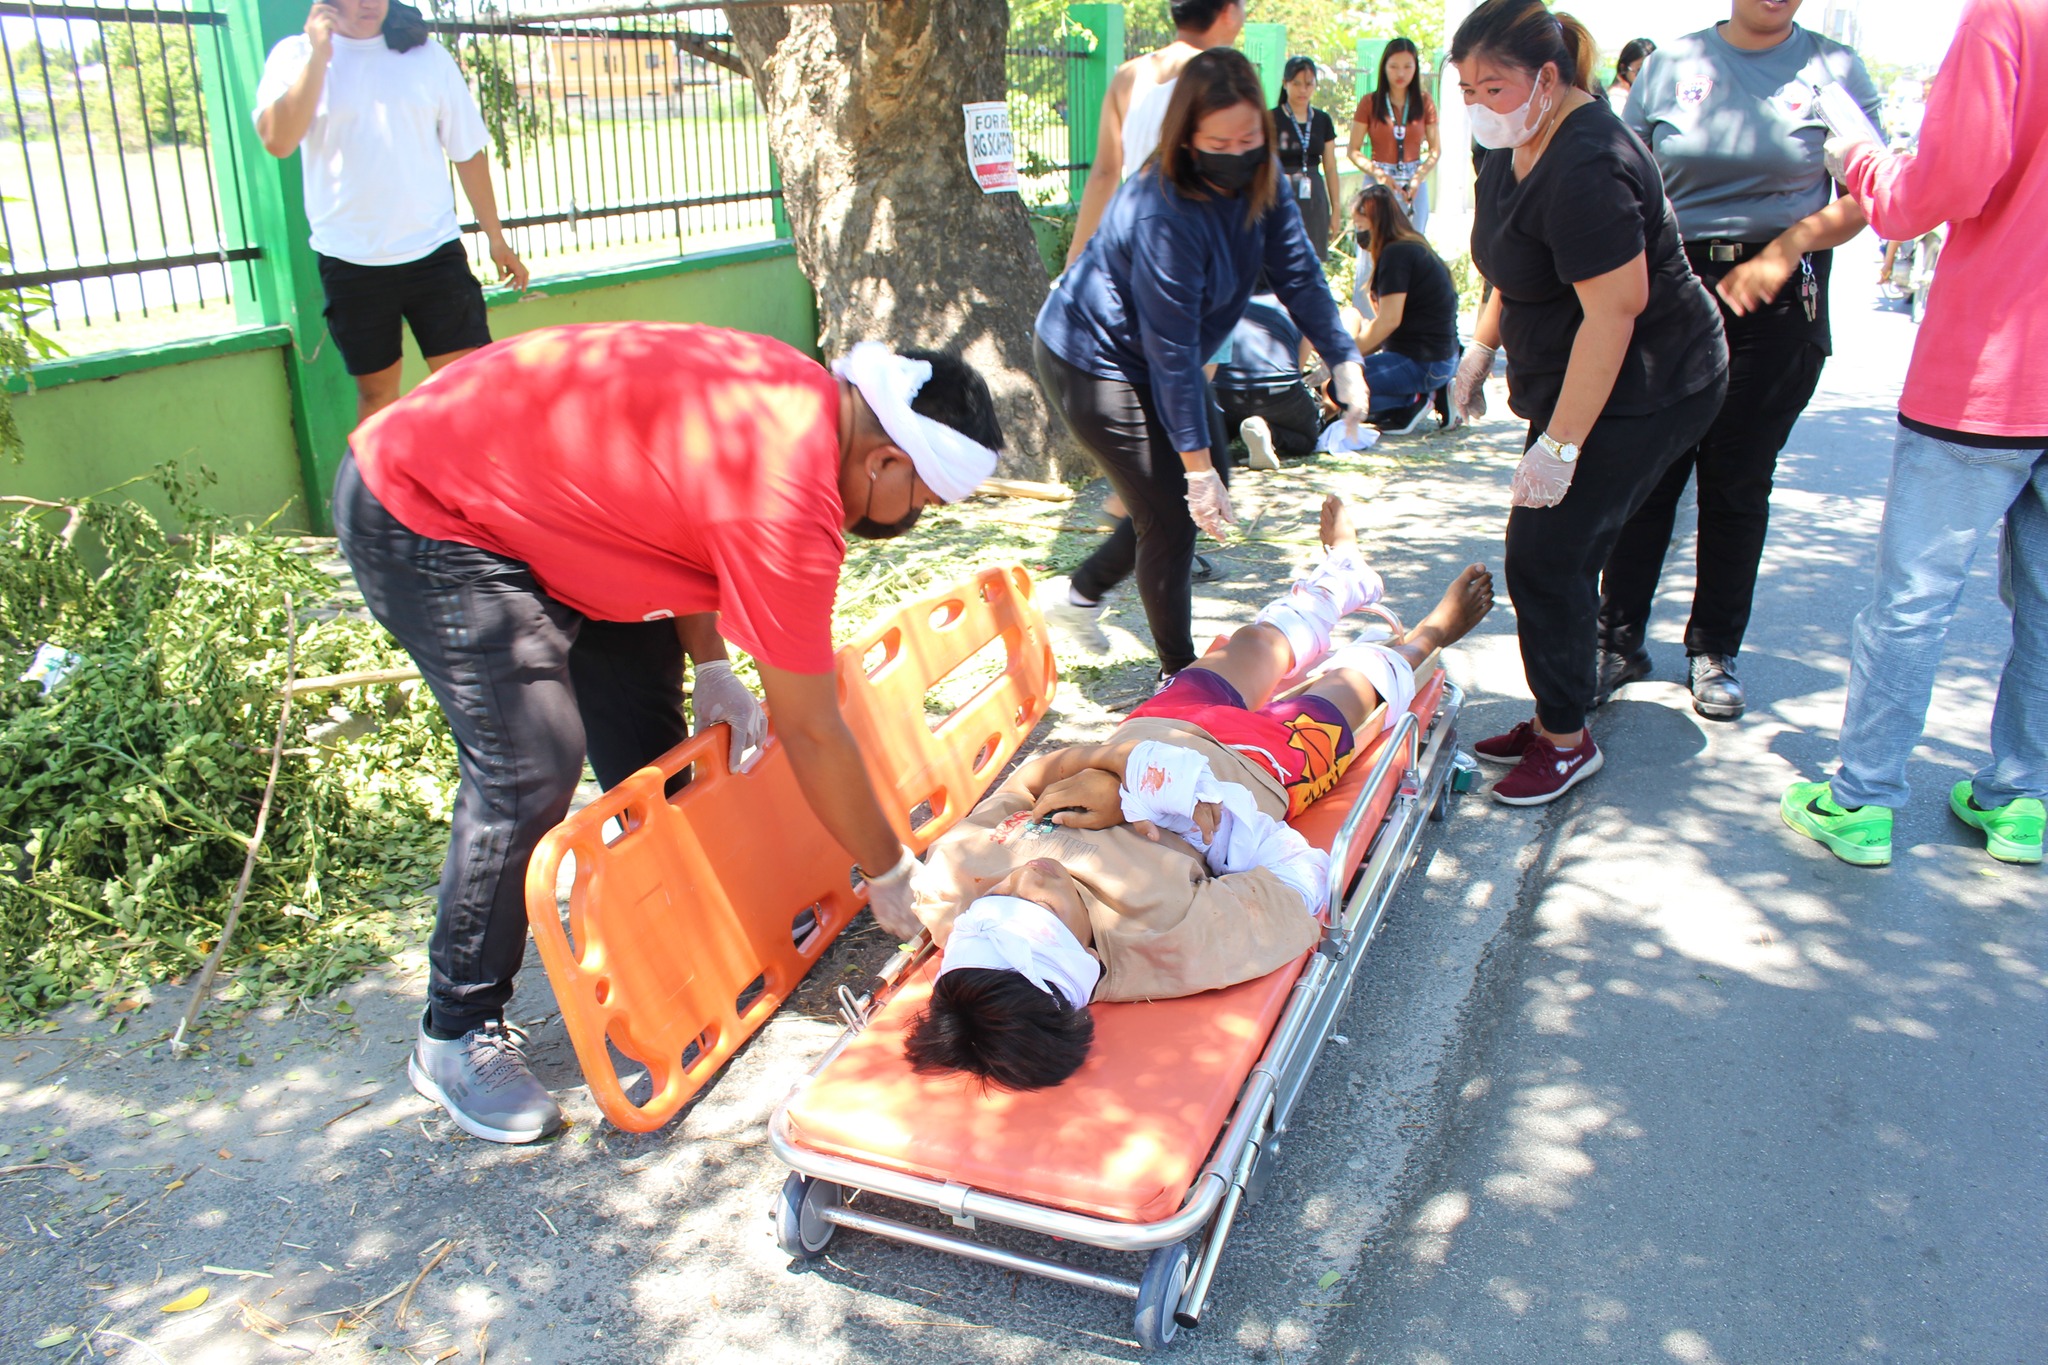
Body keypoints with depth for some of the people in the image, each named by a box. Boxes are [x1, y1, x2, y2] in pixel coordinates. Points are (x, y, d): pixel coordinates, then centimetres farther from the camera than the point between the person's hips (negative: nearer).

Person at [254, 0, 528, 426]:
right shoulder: (296, 54, 2)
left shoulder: (426, 55, 5)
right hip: (349, 259, 0)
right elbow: (278, 140, -14)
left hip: (433, 250, 0)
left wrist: (496, 238, 11)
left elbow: (468, 151, 10)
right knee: (375, 388, 9)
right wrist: (319, 53, -13)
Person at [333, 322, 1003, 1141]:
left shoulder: (805, 396, -4)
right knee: (529, 770, -16)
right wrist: (891, 876, -8)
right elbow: (810, 731, -21)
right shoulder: (788, 505, -30)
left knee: (644, 722, 10)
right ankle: (456, 1039, 1)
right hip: (418, 519, -10)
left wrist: (711, 669, -2)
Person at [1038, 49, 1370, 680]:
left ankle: (1085, 588, 28)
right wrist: (1197, 465, -25)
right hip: (1092, 362, -9)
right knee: (1173, 510, -5)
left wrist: (1345, 361, -15)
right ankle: (1178, 673, 13)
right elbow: (1172, 351, -29)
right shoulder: (1164, 215, -32)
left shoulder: (1259, 180, -9)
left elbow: (1298, 273, -4)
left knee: (1211, 488, 12)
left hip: (1150, 359, 9)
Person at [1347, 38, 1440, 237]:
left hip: (1414, 185, 2)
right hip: (1379, 183, -2)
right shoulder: (1370, 103, 1)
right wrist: (1379, 174, -16)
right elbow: (1353, 150, -1)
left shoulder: (1424, 102, 6)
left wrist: (1418, 177, -11)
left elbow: (1436, 149, 7)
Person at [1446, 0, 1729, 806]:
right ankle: (1555, 717, 23)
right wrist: (1481, 348, 17)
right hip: (1577, 382, 10)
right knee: (1555, 554, 11)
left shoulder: (1585, 167, -26)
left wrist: (1560, 443, -27)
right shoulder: (1518, 146, 6)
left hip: (1643, 392, -10)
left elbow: (1613, 312, -28)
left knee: (1546, 555, -8)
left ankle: (1568, 740, 7)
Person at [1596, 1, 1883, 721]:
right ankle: (1619, 641, 12)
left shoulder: (1834, 69, 4)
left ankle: (1714, 651, 18)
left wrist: (1781, 254, -13)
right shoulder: (1671, 64, 7)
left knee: (1737, 484, 5)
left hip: (1777, 307, 0)